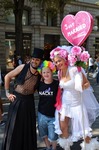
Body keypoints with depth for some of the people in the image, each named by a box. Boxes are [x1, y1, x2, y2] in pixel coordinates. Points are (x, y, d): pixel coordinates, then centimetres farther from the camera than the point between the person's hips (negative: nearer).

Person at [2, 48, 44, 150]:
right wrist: (7, 93, -4)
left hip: (29, 101, 2)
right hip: (16, 99, -1)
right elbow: (7, 77, -3)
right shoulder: (23, 67, -12)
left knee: (28, 127, 10)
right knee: (14, 127, 7)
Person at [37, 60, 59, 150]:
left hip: (53, 115, -4)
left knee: (53, 136, 9)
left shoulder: (57, 84, -15)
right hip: (42, 114, 4)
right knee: (43, 134, 22)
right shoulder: (39, 84, -3)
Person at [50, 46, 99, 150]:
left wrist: (82, 87, -34)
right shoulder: (60, 72, 0)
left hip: (77, 104, -6)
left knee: (84, 131, 1)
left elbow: (87, 83, -16)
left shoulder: (74, 70, -20)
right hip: (64, 103, 6)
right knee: (63, 128, 11)